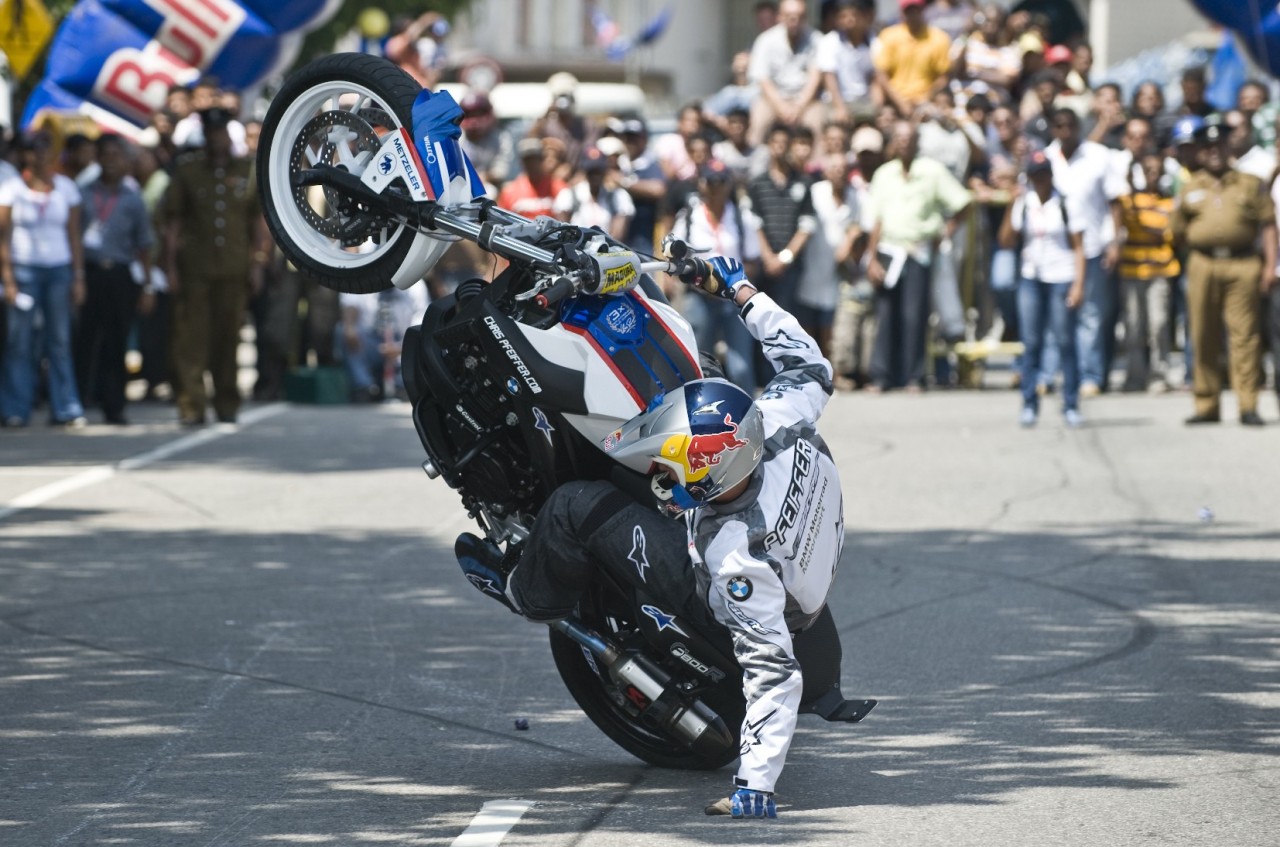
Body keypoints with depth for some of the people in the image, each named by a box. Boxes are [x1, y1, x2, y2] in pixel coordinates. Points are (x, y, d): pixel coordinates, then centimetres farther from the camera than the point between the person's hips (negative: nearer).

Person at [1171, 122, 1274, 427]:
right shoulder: (1190, 189, 15)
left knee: (1244, 336, -6)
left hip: (1243, 266, -2)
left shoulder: (1250, 184, 11)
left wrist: (1270, 264, -1)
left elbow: (1267, 225, 6)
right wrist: (1201, 239, 9)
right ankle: (1207, 406, 9)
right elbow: (1177, 232, 19)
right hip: (1203, 265, 2)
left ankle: (1248, 406, -6)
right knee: (1204, 339, 3)